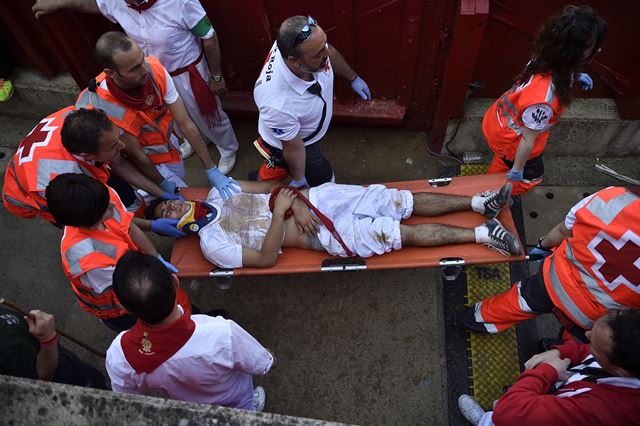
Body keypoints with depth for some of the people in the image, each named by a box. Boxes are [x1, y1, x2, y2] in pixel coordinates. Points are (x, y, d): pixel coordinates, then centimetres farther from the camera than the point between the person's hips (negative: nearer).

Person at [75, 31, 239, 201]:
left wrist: (212, 170, -22)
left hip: (168, 140, 4)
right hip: (148, 160, -4)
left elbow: (185, 124, -23)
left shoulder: (154, 70, -29)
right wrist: (165, 186, -10)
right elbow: (137, 156, -23)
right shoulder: (102, 107, -37)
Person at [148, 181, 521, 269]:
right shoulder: (212, 245, -4)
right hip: (323, 234, -5)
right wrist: (280, 213, -19)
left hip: (312, 198, 5)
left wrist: (296, 201, -9)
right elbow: (267, 258, -12)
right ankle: (481, 233, 2)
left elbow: (272, 186, 10)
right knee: (406, 233, -9)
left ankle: (478, 202, 9)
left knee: (405, 200, -1)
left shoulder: (217, 192, 11)